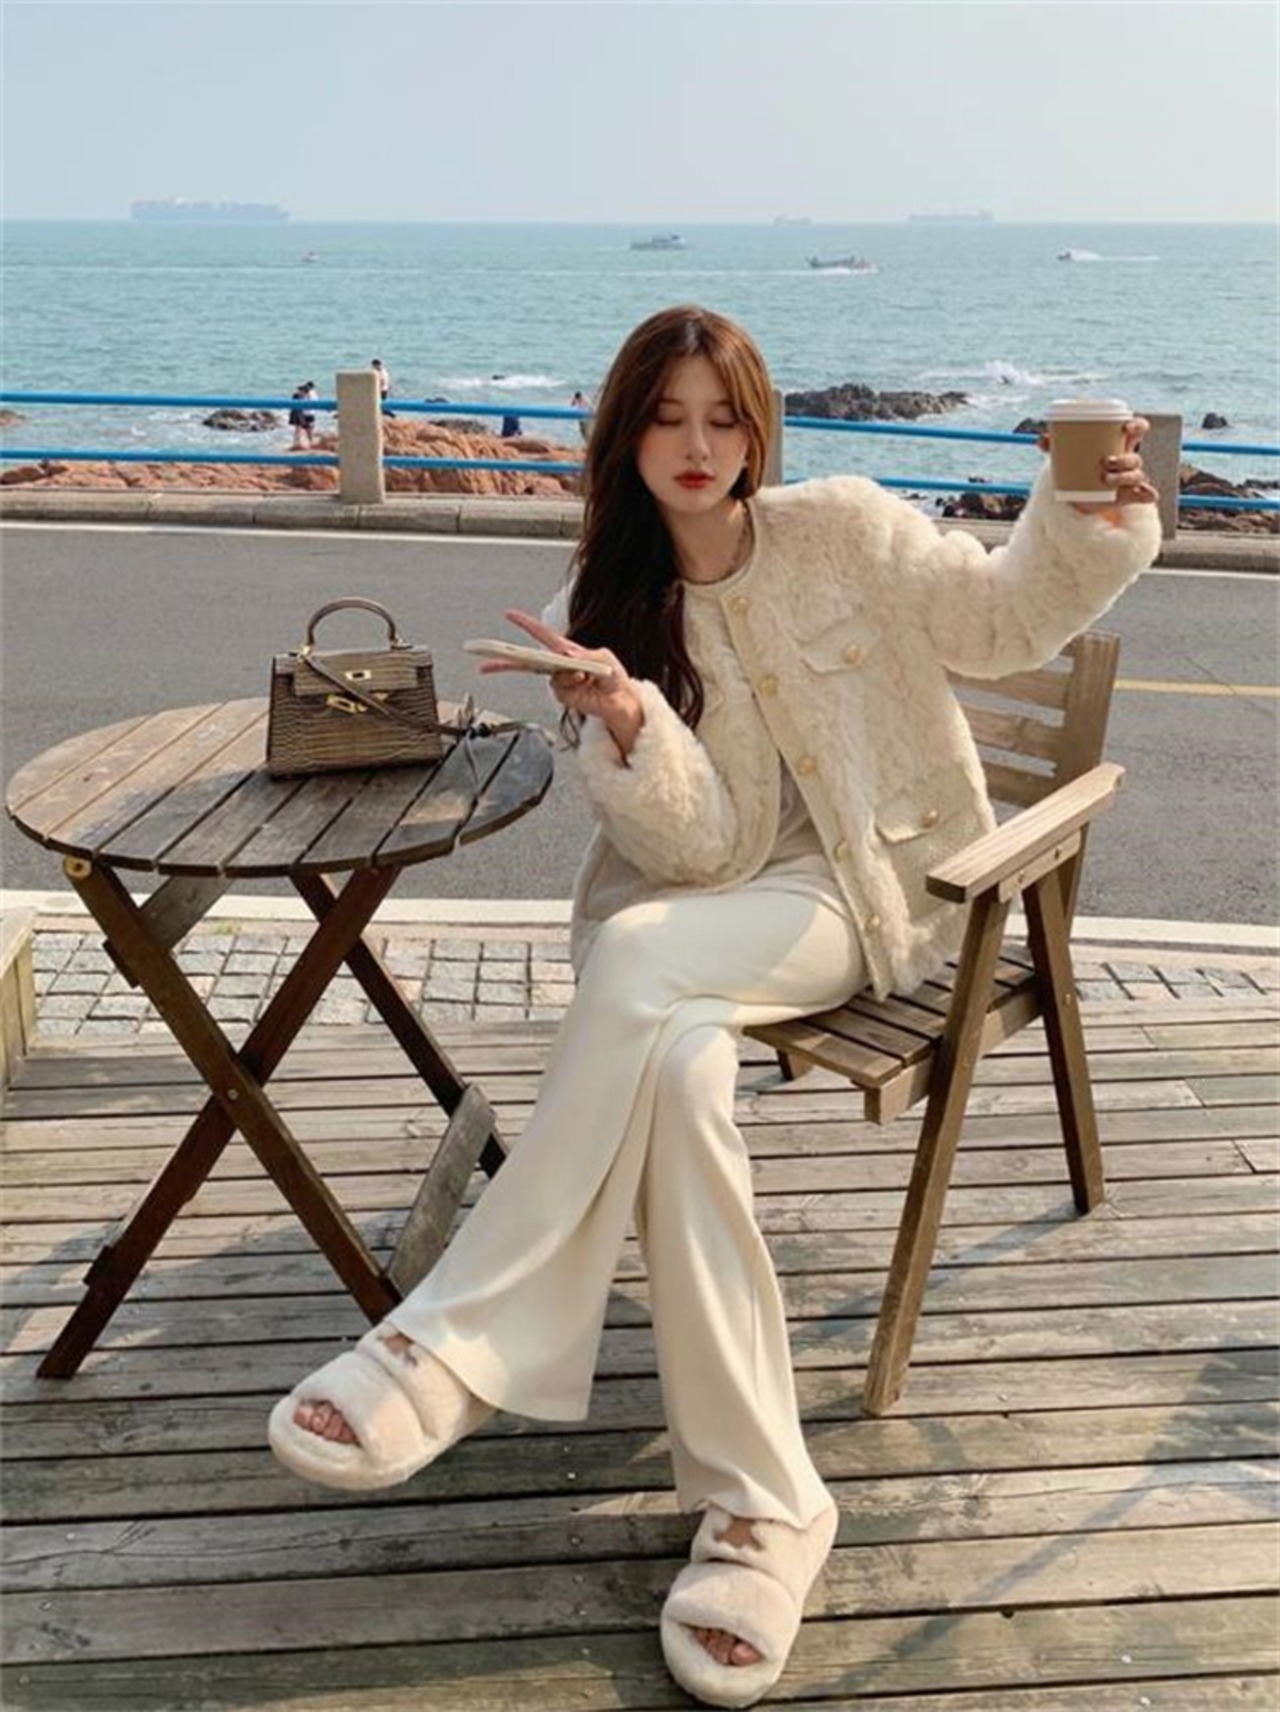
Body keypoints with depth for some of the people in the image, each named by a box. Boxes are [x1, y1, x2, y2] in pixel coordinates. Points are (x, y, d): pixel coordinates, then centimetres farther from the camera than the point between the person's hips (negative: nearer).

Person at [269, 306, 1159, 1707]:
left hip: (868, 889, -3)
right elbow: (694, 845, -7)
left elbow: (1004, 620, 1)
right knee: (679, 1068, -33)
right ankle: (761, 1502, -25)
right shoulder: (609, 605, 3)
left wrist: (1092, 524, -19)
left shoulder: (841, 532, -1)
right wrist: (625, 728, -28)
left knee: (635, 958, -32)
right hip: (714, 905, 3)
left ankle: (460, 1346, -28)